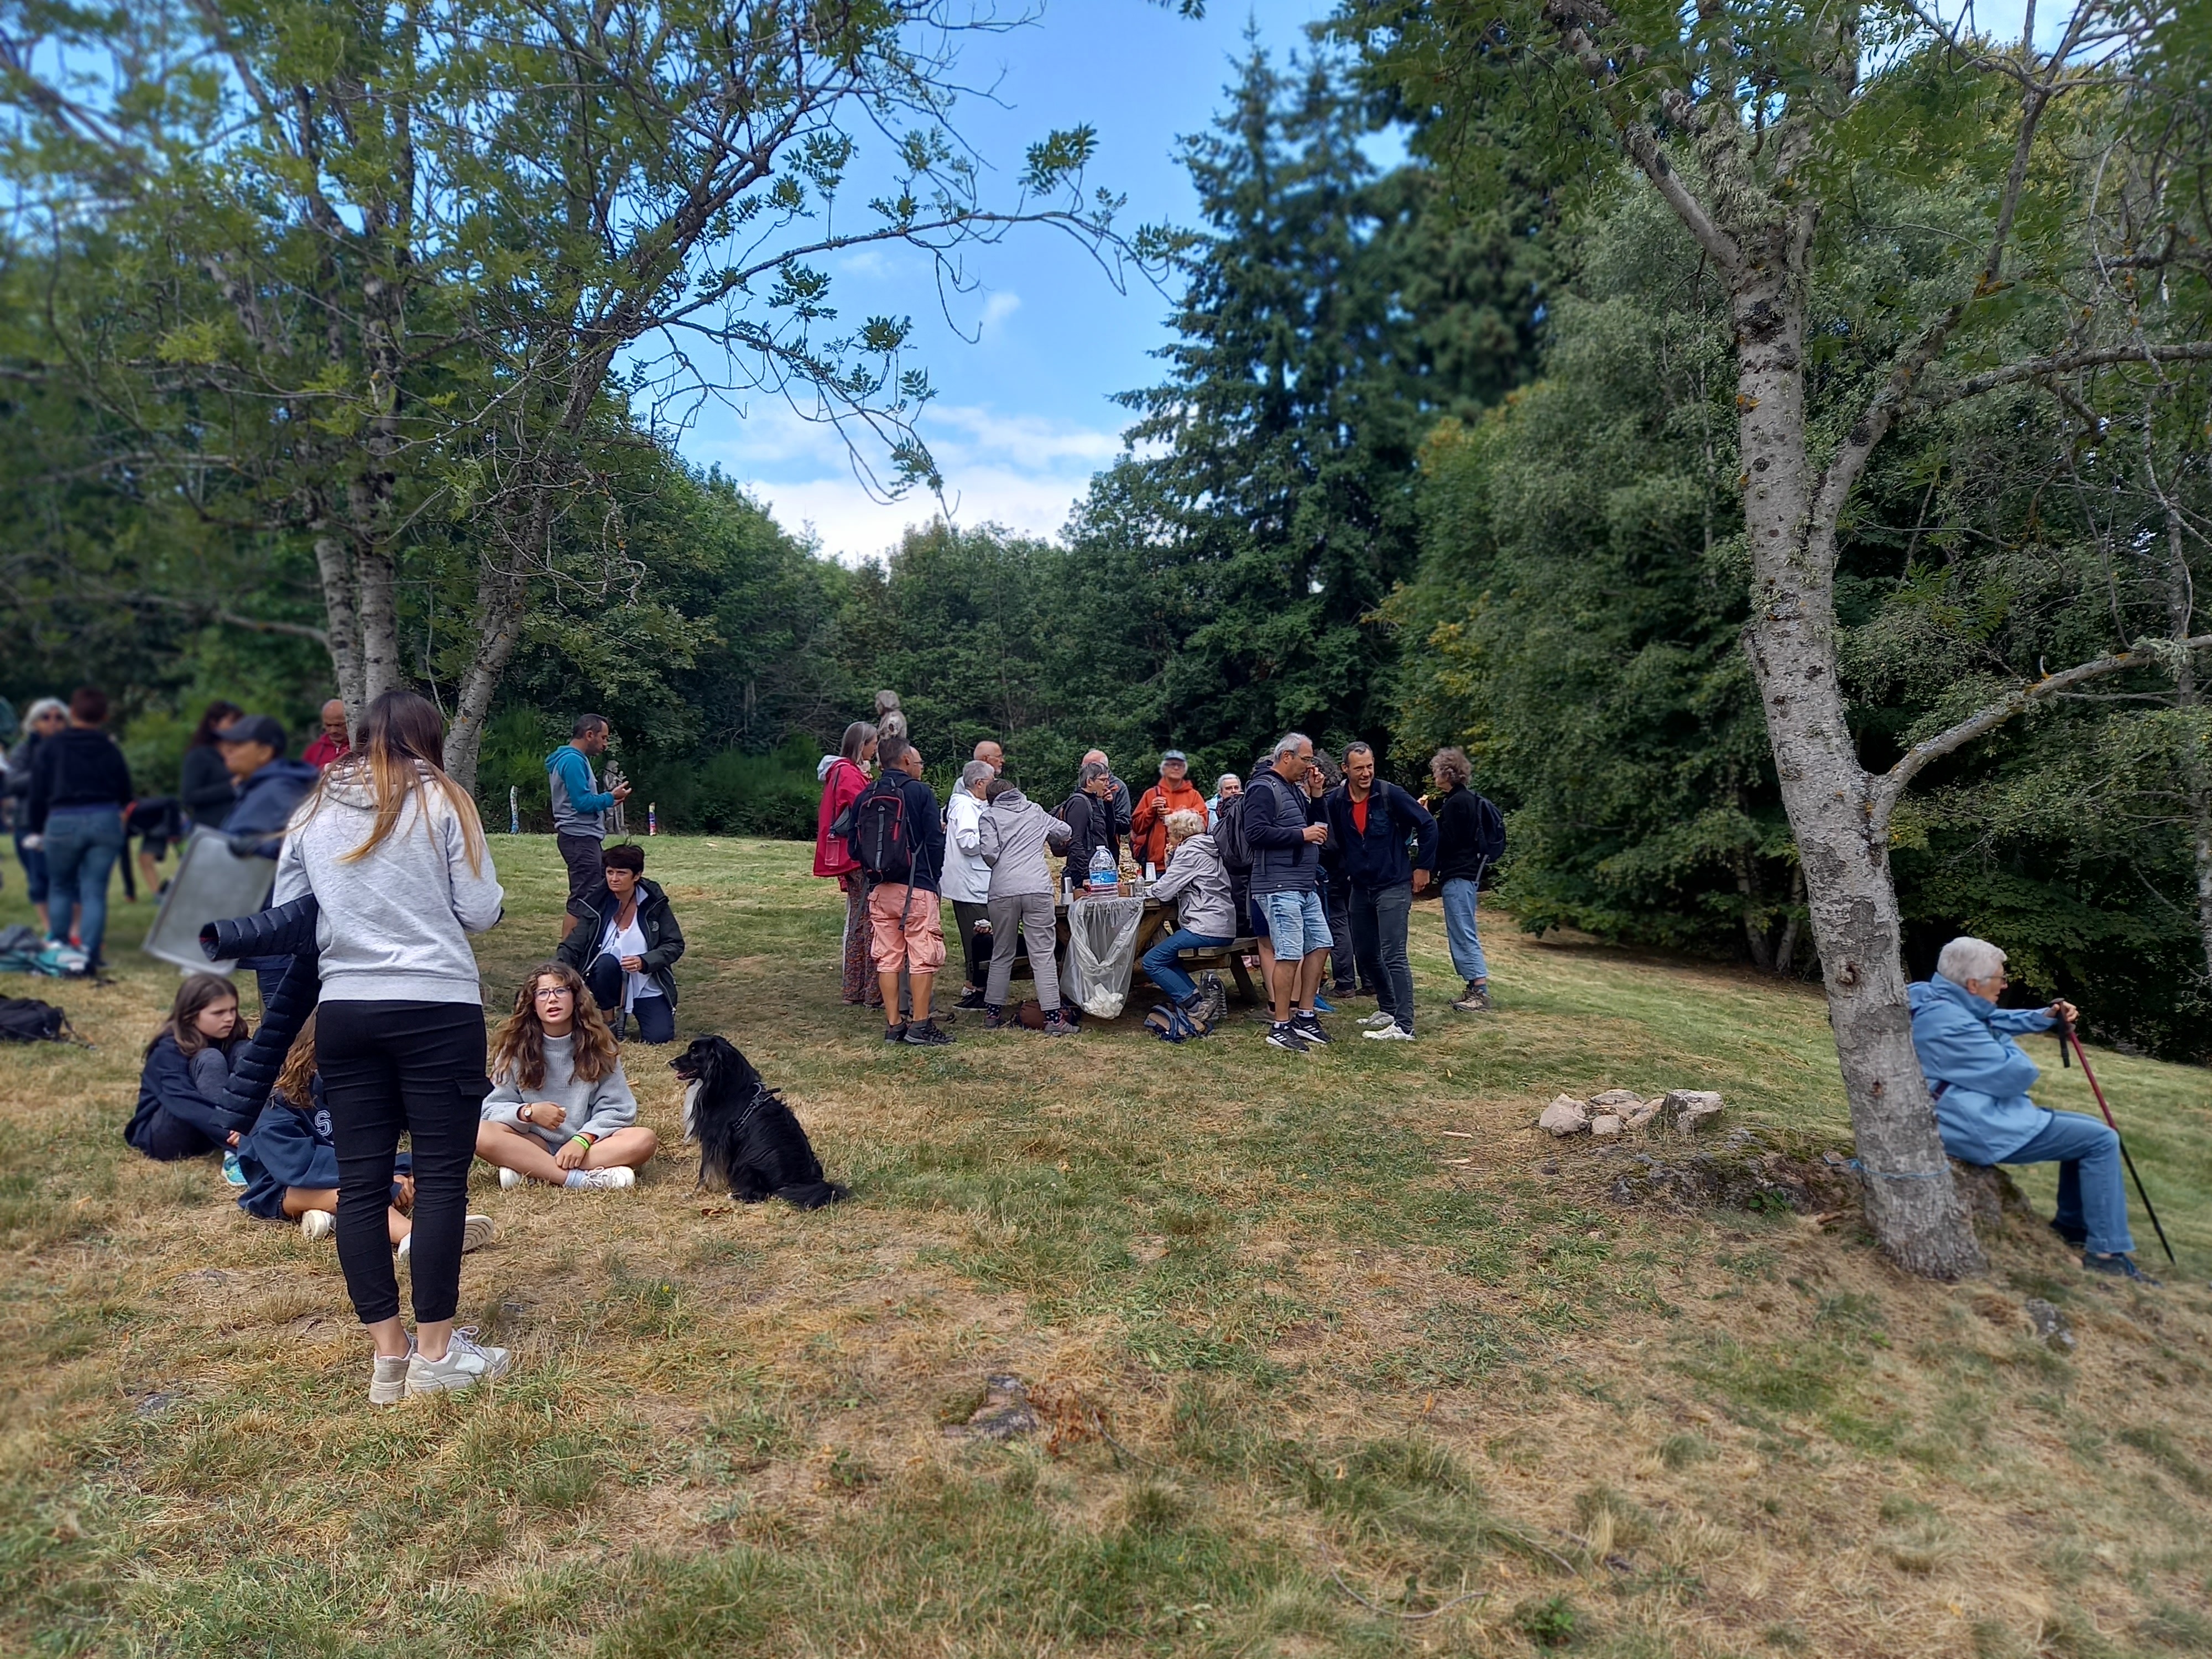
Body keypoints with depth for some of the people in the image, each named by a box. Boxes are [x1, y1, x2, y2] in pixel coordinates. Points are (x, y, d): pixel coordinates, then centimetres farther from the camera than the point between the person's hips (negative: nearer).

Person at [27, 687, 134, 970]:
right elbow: (126, 796, 12)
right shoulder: (111, 750, 7)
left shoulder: (51, 747, 3)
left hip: (63, 821, -1)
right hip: (105, 820, 1)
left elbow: (38, 792, 3)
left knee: (60, 887, 18)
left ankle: (57, 947, 20)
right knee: (95, 891, 1)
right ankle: (89, 953, -6)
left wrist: (37, 829, 13)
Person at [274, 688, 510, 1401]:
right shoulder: (442, 800, -2)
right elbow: (481, 911, -3)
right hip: (438, 1008, -4)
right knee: (441, 1175, 2)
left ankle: (388, 1353, 13)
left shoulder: (312, 812, 10)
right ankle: (435, 1352, 7)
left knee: (360, 1181, 8)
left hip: (343, 1011, 4)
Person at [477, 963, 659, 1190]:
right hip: (533, 1144, 0)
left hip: (588, 1144, 0)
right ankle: (583, 1179, -36)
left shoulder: (597, 1044, 1)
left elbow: (616, 1108, -2)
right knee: (480, 1134, -29)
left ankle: (530, 1171, -28)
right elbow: (493, 1109, -1)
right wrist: (528, 1112, -22)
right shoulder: (515, 1047, 1)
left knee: (645, 1140, -27)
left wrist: (582, 1139, -19)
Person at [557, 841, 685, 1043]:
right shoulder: (595, 905, -7)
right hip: (608, 979, 0)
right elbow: (572, 948, -10)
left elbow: (675, 945, -6)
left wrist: (644, 962, -23)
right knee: (606, 962, -32)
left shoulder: (654, 904, -8)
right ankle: (611, 1022, -7)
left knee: (659, 1038, -18)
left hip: (648, 988, 0)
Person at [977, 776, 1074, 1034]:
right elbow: (1063, 831, 25)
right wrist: (1046, 840, 45)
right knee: (1043, 955, -1)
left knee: (1001, 955, 15)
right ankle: (1053, 1018, -5)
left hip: (1002, 890, 0)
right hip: (1038, 888, 0)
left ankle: (993, 1013, 21)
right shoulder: (1035, 811, 17)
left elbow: (988, 851, -5)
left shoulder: (990, 817, 9)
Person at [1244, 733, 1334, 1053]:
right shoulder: (1264, 788, -10)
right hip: (1278, 887, -10)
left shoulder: (1295, 789, 19)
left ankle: (1305, 1017, 21)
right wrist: (1302, 835, -18)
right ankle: (1281, 1027, -1)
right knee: (1290, 954, -10)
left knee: (1319, 945, 11)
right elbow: (1255, 832, -21)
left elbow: (1312, 824, 24)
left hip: (1305, 887, 10)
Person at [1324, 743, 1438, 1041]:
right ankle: (1388, 1009, 29)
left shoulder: (1390, 795, -12)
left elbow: (1428, 825, -7)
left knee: (1393, 955, -11)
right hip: (1360, 888, 6)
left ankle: (1404, 1025, -10)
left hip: (1393, 886, -6)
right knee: (1365, 953, 13)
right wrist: (1345, 870, 2)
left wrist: (1423, 867, -4)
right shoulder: (1336, 801, -1)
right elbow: (1332, 839, 12)